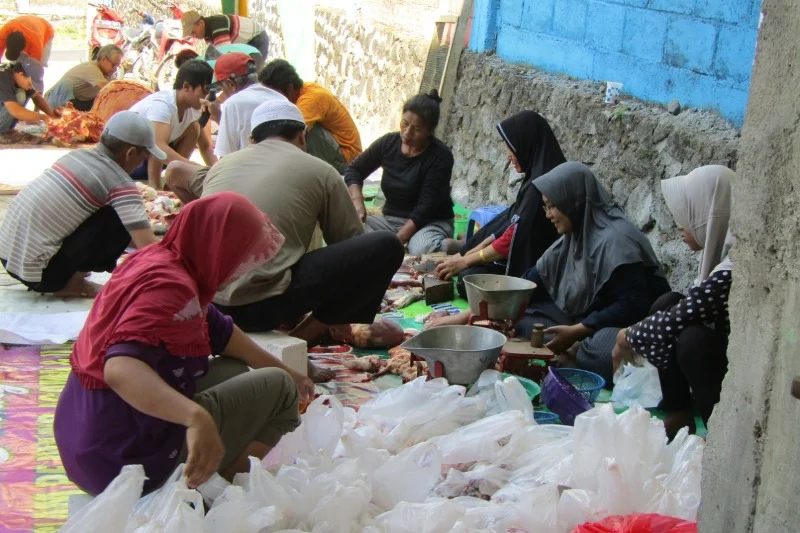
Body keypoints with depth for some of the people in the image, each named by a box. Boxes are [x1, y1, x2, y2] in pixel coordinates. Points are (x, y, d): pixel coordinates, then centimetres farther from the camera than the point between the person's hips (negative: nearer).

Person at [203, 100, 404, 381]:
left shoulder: (222, 165, 19)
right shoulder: (318, 171, 7)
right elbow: (351, 246, 15)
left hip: (205, 303, 7)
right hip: (259, 304, -6)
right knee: (385, 248, 0)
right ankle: (296, 344, -2)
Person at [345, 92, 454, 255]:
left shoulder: (441, 156, -15)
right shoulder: (388, 143, -1)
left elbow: (426, 207, -21)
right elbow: (354, 170, 9)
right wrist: (357, 202, -13)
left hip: (431, 222, -5)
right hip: (390, 219, 5)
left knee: (423, 249, -42)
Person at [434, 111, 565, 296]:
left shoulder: (540, 186, -22)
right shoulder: (536, 179, 10)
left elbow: (513, 238, -21)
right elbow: (509, 224, 14)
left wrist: (465, 260, -11)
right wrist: (466, 255, 9)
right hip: (524, 261, 10)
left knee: (469, 277, -18)